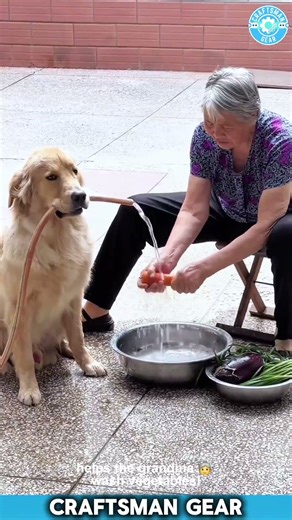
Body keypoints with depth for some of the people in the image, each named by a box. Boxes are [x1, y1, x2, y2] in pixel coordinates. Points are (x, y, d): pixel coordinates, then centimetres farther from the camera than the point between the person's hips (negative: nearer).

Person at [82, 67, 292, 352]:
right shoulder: (205, 135, -20)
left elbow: (266, 224, -35)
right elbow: (193, 211, -19)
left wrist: (204, 268, -38)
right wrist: (167, 259, -36)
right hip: (229, 212, 5)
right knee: (136, 210, -6)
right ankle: (94, 311, 4)